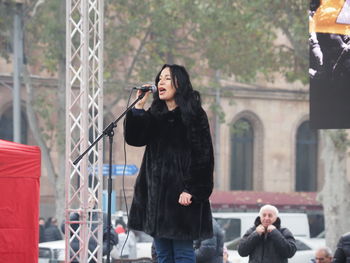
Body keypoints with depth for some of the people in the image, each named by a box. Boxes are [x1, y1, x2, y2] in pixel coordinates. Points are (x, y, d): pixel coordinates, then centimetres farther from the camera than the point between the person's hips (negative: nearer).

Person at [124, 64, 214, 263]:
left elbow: (202, 154, -11)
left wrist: (191, 189, -18)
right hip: (157, 192, 7)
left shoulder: (194, 114, -5)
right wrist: (138, 106, -3)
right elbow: (134, 138, 4)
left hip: (180, 193, -7)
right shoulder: (155, 114, 15)